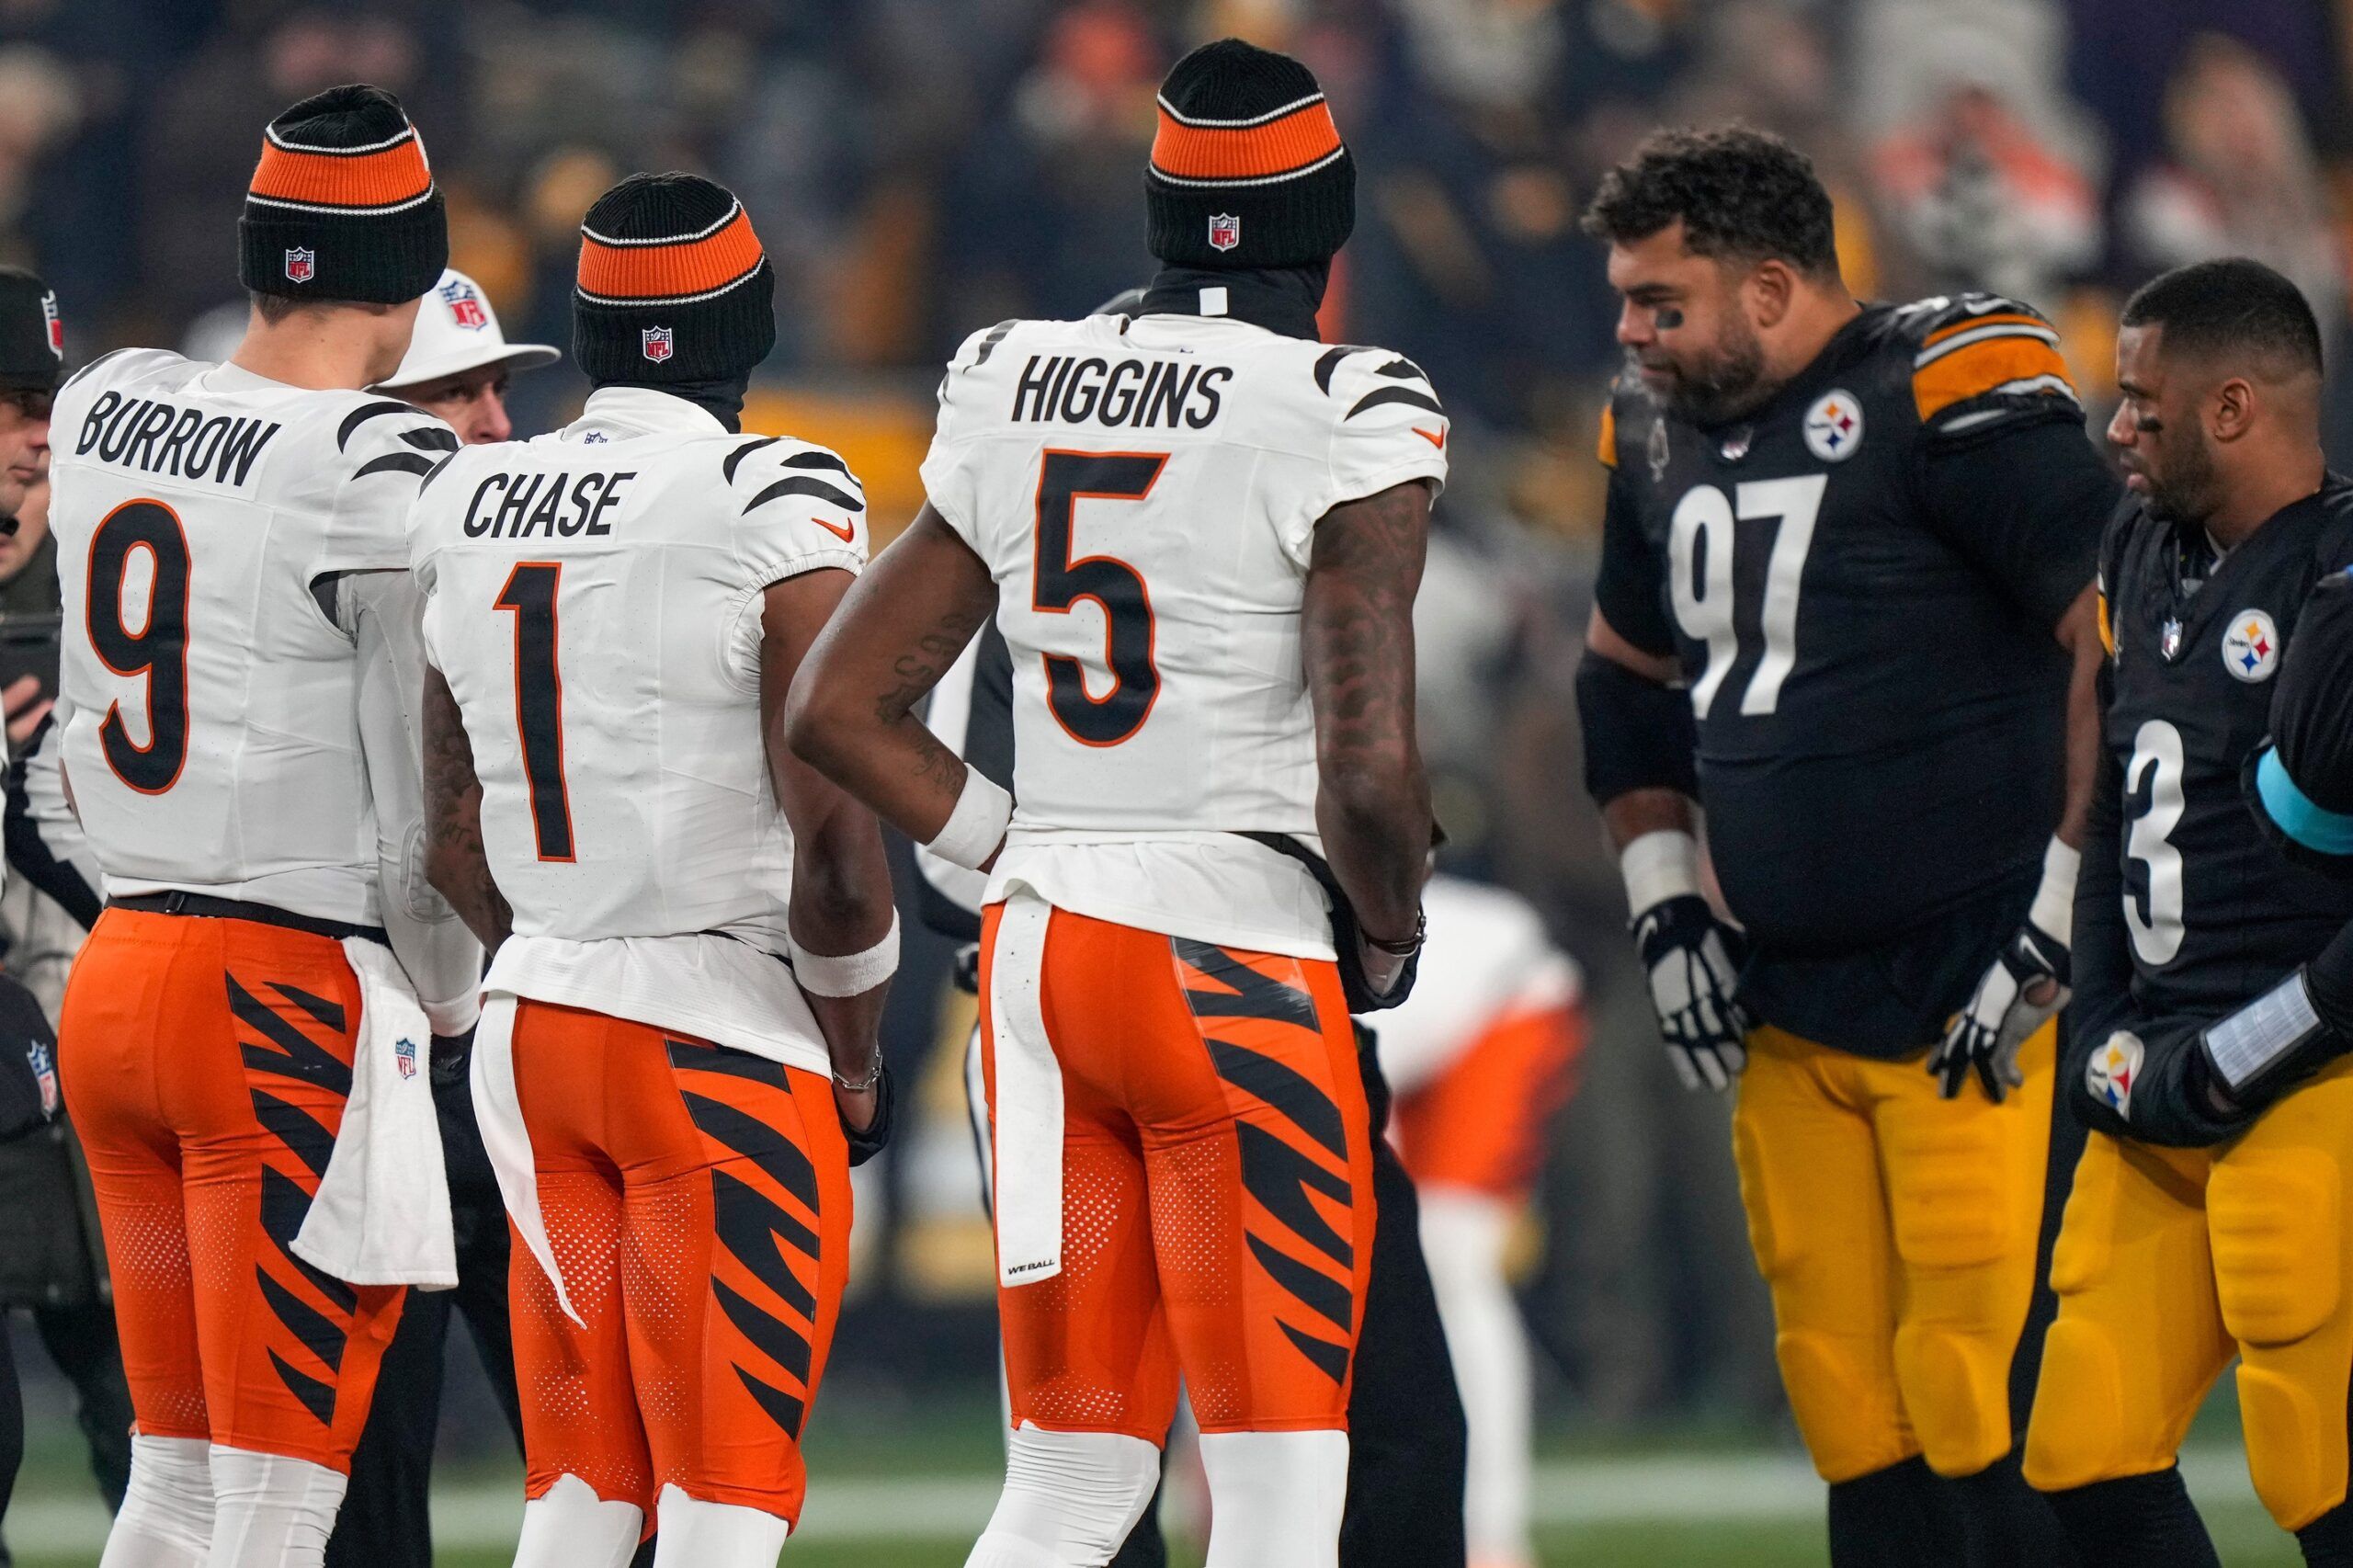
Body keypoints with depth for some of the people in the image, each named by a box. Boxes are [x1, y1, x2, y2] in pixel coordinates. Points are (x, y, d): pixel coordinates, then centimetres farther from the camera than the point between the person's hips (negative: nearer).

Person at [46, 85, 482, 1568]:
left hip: (115, 977, 7)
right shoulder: (386, 478, -14)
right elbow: (426, 793, -9)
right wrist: (444, 999, 9)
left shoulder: (107, 408, 5)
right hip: (299, 1001, -7)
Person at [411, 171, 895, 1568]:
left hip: (531, 1021, 6)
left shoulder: (469, 506, 7)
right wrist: (859, 1056, 1)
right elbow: (832, 837, -14)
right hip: (724, 1037, -6)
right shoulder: (775, 510, -12)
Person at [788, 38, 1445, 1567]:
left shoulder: (1015, 395, 8)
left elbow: (843, 709, 10)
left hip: (1042, 949, 6)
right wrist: (1388, 942, 1)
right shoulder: (1347, 425, -11)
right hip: (1241, 968, -6)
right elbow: (1368, 775, -18)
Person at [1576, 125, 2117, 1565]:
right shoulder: (1661, 432, 12)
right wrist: (1664, 906, 19)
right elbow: (1627, 674, 30)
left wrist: (2058, 919, -13)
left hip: (1975, 1010, -8)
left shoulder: (1947, 396, -13)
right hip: (1788, 1011, 8)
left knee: (1987, 1410, -12)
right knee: (1855, 1424, 8)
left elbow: (2122, 639, -13)